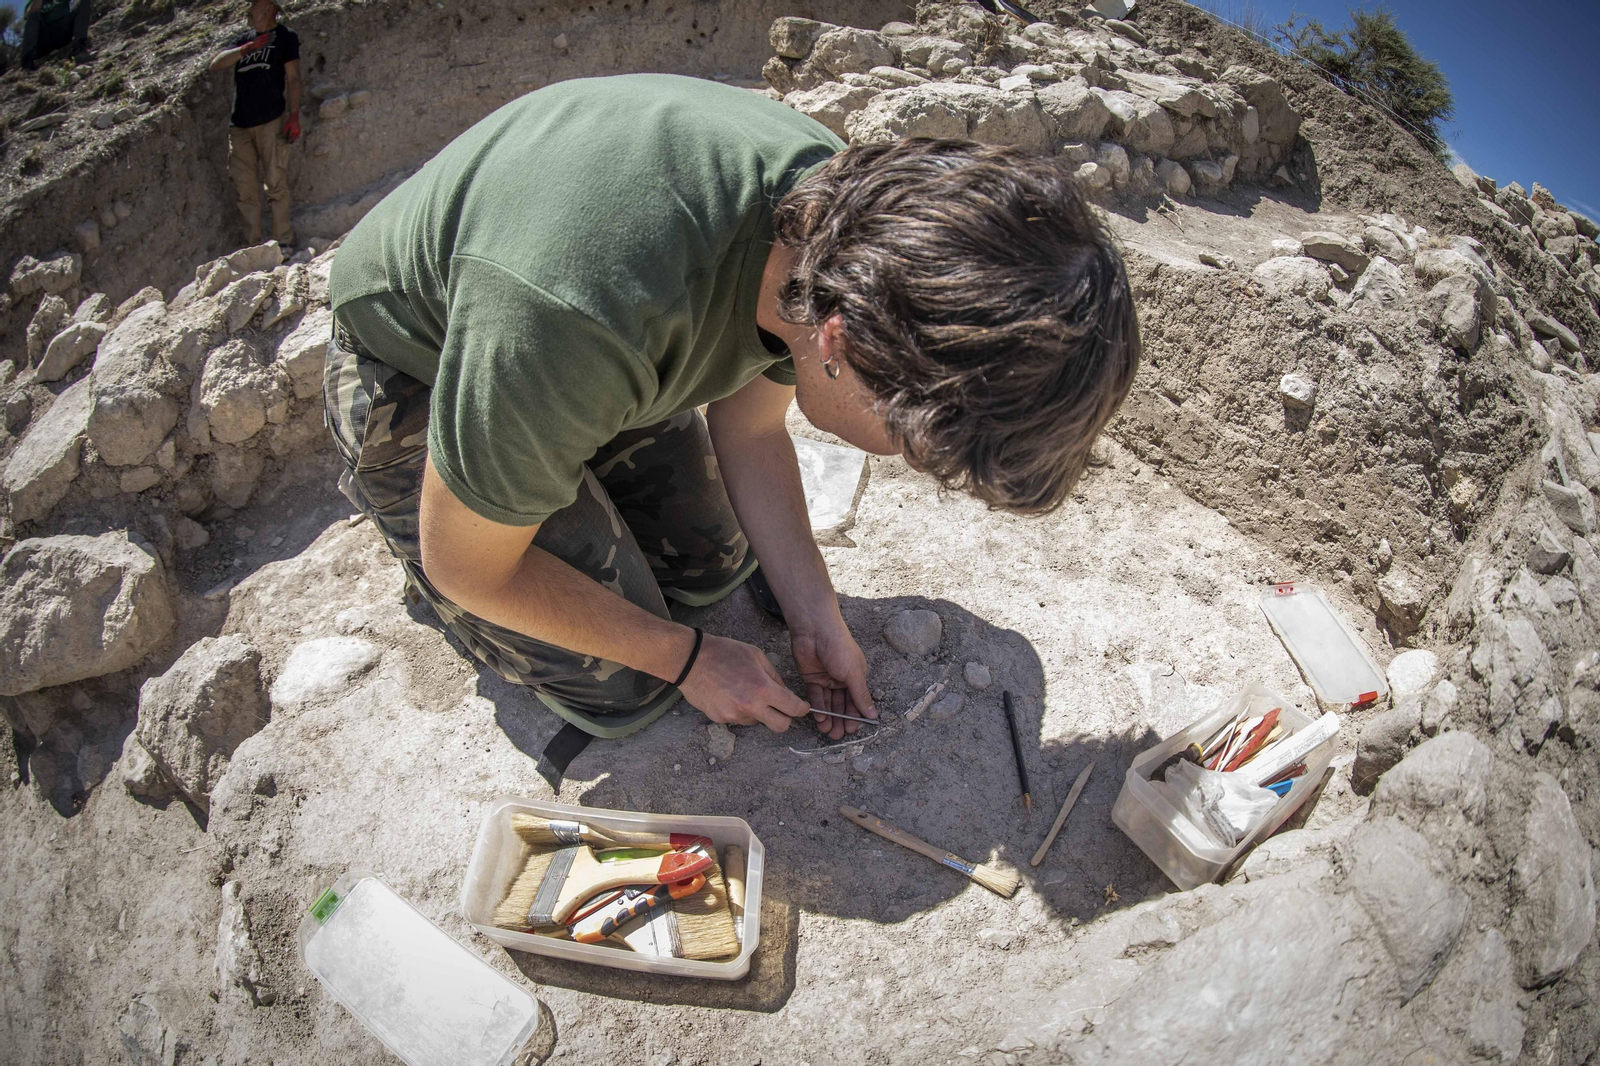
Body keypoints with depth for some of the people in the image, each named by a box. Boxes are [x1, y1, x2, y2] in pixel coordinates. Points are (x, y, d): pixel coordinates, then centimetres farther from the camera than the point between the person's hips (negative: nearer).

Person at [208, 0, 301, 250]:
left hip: (271, 121, -5)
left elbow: (293, 78, -1)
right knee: (245, 188, 1)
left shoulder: (285, 37, 6)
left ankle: (283, 240, -5)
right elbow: (216, 64, 10)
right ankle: (252, 244, 5)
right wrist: (247, 49, -3)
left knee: (276, 184, -9)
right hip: (239, 124, 5)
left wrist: (294, 116, -11)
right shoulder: (244, 38, 20)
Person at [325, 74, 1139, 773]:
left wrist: (814, 618, -6)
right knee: (621, 690, -3)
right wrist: (689, 660, -17)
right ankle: (399, 506, 16)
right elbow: (469, 568, -26)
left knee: (715, 564, 11)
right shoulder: (565, 316, -45)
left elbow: (749, 426, -5)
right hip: (415, 380, -5)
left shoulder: (847, 204, -22)